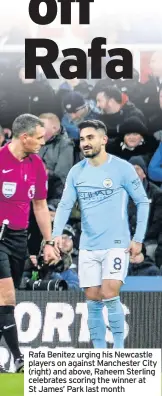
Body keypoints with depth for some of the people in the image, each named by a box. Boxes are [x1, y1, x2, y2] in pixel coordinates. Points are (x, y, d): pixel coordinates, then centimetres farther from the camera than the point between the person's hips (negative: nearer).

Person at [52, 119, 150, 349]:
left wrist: (138, 239, -5)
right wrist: (57, 233, -15)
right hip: (88, 247, 4)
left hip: (117, 244, -4)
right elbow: (65, 205, 2)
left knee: (110, 295, -15)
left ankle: (119, 347, 0)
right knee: (93, 301, 5)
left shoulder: (122, 168, -6)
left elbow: (143, 202, -1)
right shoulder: (76, 172, 5)